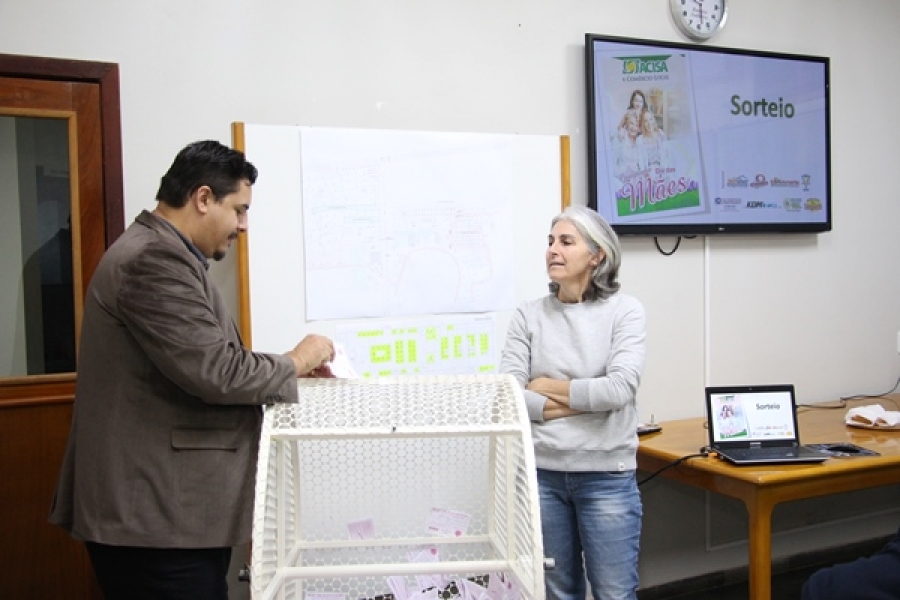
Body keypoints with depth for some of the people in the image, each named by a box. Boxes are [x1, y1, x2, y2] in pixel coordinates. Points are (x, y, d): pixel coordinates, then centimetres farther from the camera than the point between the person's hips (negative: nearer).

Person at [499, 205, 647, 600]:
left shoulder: (625, 310, -4)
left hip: (606, 475, -2)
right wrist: (583, 401, -13)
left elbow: (620, 389, -16)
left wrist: (546, 386, -8)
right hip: (541, 472, 2)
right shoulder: (528, 316, 1)